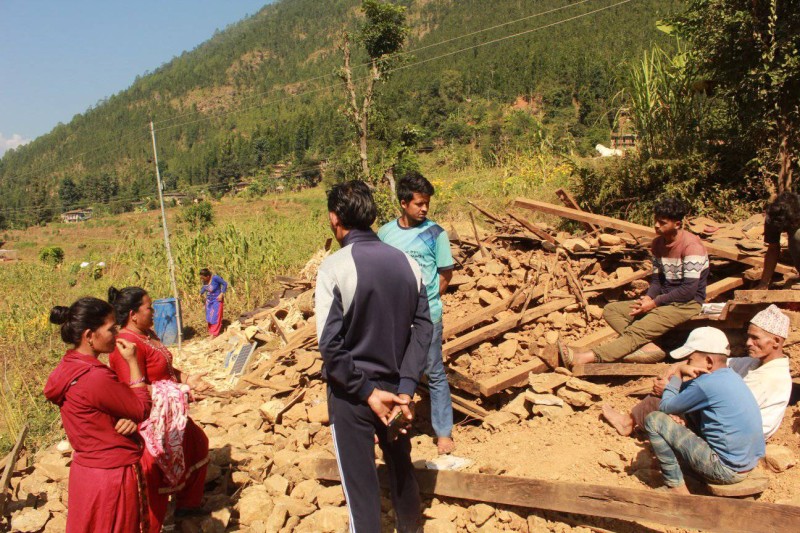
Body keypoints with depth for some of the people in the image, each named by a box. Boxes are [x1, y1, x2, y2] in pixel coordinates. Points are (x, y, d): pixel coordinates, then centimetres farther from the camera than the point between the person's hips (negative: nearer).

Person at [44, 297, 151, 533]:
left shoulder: (69, 366, -1)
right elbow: (143, 409, -17)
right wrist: (132, 362, -15)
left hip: (86, 468, 9)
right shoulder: (97, 378, -29)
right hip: (111, 474, -9)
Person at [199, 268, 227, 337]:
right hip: (209, 300, 6)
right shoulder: (205, 280, -11)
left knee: (215, 317, -1)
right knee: (209, 317, 12)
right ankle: (210, 332, 24)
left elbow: (225, 284, -16)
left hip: (217, 300, -6)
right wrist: (200, 294, 1)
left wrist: (221, 294, -21)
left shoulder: (215, 278, -28)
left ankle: (214, 334, 8)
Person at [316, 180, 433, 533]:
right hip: (394, 387, 5)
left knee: (360, 483, 10)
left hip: (350, 394, -5)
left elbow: (330, 345, -19)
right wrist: (405, 388, -8)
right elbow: (423, 328, -5)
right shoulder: (407, 263, -2)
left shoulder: (334, 267, -17)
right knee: (401, 467, 24)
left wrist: (367, 392, -12)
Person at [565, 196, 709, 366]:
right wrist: (648, 298, -9)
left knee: (638, 330, -30)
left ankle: (586, 358, -43)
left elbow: (689, 290, -20)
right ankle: (650, 346, -27)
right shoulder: (658, 243, 9)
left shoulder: (691, 245, -16)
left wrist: (654, 303, -17)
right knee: (611, 310, -8)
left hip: (686, 304, -9)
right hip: (664, 300, 9)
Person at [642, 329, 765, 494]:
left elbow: (665, 407, -9)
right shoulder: (730, 376, 8)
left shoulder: (706, 384, -21)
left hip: (726, 470, -10)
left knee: (654, 420, -10)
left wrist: (678, 373, 0)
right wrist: (682, 373, -4)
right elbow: (685, 400, 15)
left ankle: (676, 488, 0)